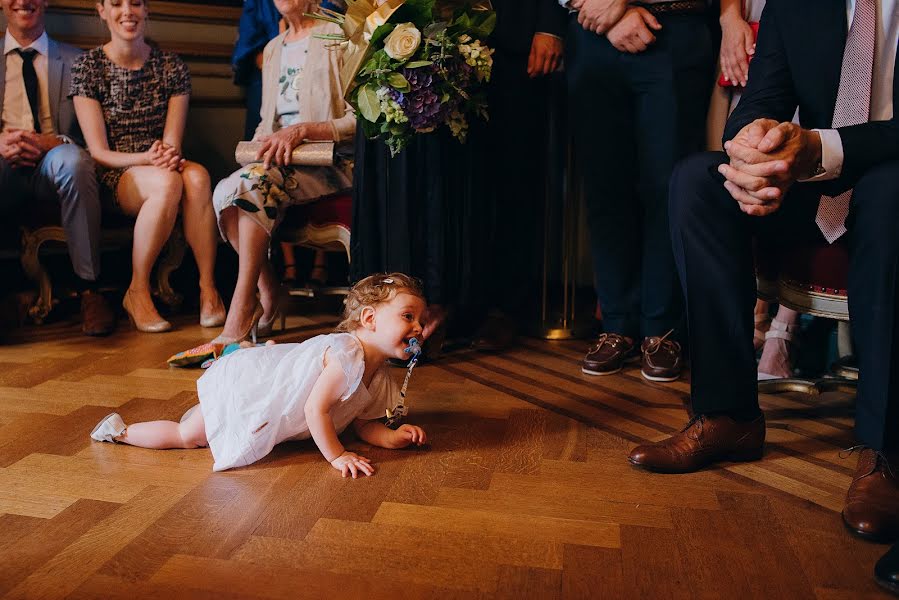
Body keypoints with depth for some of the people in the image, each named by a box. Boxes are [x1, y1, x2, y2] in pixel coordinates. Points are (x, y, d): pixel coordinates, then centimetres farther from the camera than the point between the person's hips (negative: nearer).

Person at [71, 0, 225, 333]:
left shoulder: (172, 66, 7)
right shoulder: (87, 67, 0)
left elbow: (172, 142, 1)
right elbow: (98, 152, -6)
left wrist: (167, 155, -23)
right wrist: (145, 158, -25)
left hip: (161, 167, 2)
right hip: (113, 177, -2)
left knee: (197, 176, -34)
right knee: (167, 182, -36)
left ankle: (208, 288, -32)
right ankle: (137, 293, -23)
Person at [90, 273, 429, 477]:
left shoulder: (379, 377, -5)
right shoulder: (346, 355, -34)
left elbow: (363, 423, 3)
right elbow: (316, 408, -34)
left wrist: (392, 437, -15)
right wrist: (336, 456, -26)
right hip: (242, 383, -8)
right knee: (187, 437, 6)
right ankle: (120, 430, 24)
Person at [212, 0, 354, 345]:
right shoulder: (272, 49, 22)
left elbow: (358, 121, -8)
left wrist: (303, 130, -20)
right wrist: (262, 143, 0)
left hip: (328, 162, -6)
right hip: (278, 159, 6)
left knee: (250, 184, -32)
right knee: (225, 191, -26)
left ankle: (240, 317, -29)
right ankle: (269, 296, -17)